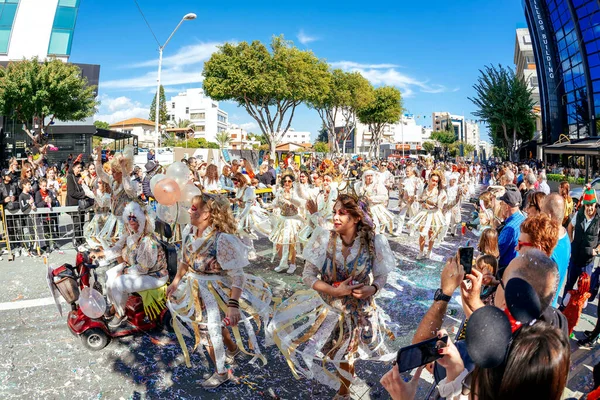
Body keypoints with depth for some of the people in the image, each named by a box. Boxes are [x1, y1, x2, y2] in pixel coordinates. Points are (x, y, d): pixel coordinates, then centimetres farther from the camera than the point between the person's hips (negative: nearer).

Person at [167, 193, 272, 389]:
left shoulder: (222, 239, -32)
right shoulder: (189, 231, -10)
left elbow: (237, 275, -31)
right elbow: (185, 260, 9)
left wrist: (233, 304, -38)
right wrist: (176, 282, 15)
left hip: (216, 291, -7)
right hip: (196, 289, 7)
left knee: (210, 330, 9)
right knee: (212, 325, 26)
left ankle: (221, 373, 37)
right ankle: (233, 348, 56)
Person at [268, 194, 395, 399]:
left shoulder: (372, 243, -17)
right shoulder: (324, 239, -19)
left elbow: (382, 275, -5)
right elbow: (308, 275, -17)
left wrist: (372, 289, -27)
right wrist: (336, 290, -28)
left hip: (357, 310, 0)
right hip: (326, 306, 1)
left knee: (347, 357, 18)